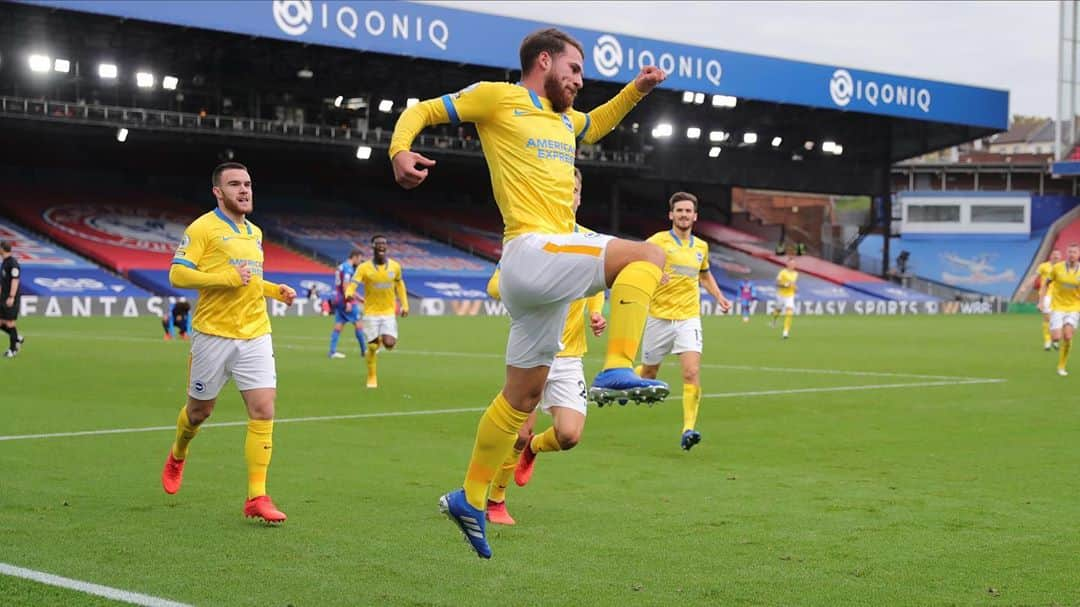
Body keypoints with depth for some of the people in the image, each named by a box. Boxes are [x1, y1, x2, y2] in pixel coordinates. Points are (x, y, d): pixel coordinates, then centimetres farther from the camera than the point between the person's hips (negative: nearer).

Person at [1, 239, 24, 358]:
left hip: (11, 299, -9)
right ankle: (18, 339, 22)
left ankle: (13, 349, 6)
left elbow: (15, 281, -20)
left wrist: (11, 297, -24)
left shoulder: (13, 263, -15)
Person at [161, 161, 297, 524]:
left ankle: (256, 497, -6)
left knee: (263, 410, -9)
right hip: (213, 334, -5)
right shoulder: (203, 228, -7)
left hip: (255, 335, 5)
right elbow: (177, 275, -14)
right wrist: (228, 278, -20)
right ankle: (177, 457, 44)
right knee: (199, 410, 11)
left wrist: (276, 290, 11)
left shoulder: (255, 233, 16)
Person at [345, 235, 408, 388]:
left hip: (389, 312, 1)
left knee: (389, 344, -15)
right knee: (372, 347, -3)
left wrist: (405, 305, 11)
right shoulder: (363, 268, -9)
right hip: (371, 312, -1)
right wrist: (349, 294, -42)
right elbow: (352, 285, -18)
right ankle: (372, 377, 20)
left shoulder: (395, 266, -1)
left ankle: (382, 339, 24)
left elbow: (400, 284, 16)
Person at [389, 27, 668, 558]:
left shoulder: (564, 120, 24)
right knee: (646, 256, -20)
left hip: (548, 268, 9)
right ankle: (617, 370, -28)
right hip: (531, 251, -9)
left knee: (521, 396, 13)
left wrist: (636, 90, 33)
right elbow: (421, 111, 3)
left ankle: (470, 500, 22)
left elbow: (594, 127, 47)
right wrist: (400, 153, -17)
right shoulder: (498, 97, 2)